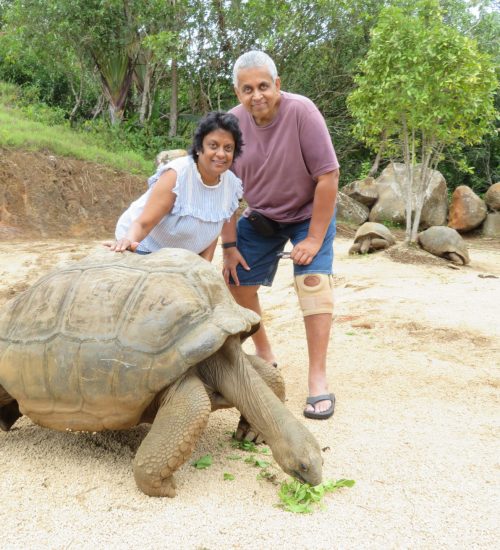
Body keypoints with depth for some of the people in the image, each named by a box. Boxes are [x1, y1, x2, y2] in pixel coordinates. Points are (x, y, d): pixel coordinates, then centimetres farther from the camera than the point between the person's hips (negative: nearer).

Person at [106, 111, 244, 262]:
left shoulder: (232, 185, -12)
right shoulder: (176, 175, -28)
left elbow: (212, 232, 0)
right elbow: (143, 223, -33)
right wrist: (128, 242, -53)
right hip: (144, 248, -6)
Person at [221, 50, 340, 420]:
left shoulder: (301, 111, -26)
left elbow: (328, 177, -25)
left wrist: (314, 239, -24)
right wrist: (229, 244, -10)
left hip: (310, 212, -4)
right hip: (260, 217, 4)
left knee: (313, 279, -21)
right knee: (237, 280, 2)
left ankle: (318, 379, -15)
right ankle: (265, 355, 24)